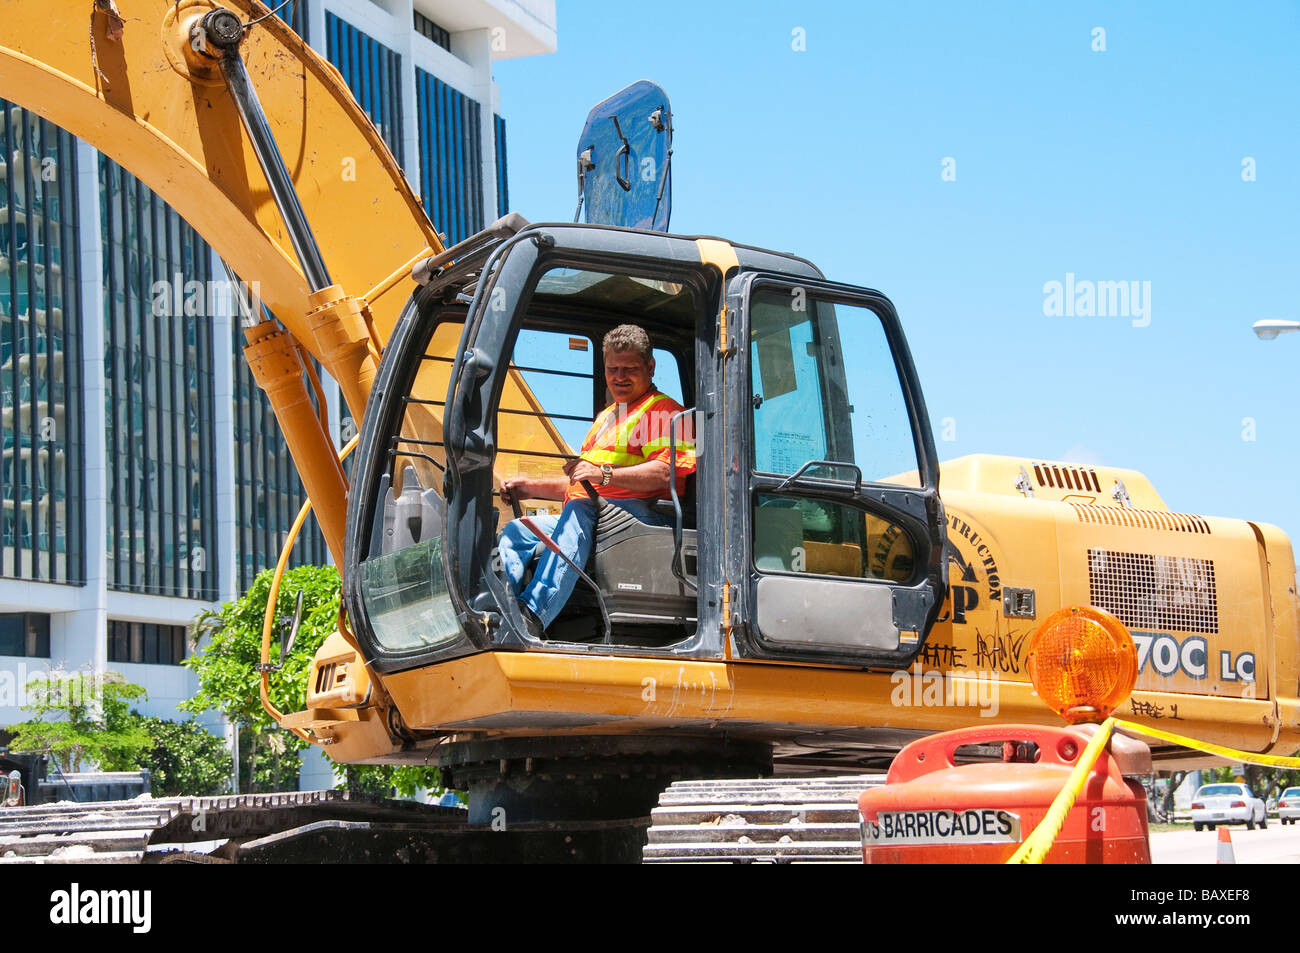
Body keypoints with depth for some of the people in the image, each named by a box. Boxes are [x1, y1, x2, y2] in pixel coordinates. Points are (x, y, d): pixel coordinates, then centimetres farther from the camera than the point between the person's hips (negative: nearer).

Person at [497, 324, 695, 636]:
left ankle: (535, 612, -54)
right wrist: (531, 487, 24)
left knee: (579, 512, -37)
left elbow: (664, 473, -15)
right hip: (587, 520, 9)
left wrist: (604, 473, -27)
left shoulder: (662, 410, 3)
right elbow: (579, 483, 39)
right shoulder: (607, 417, 34)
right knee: (516, 533, -8)